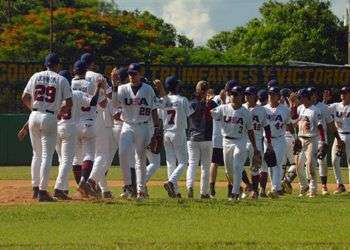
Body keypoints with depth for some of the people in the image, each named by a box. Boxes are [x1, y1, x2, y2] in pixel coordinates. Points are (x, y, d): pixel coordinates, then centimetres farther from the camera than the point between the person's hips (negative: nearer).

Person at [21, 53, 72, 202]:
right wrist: (60, 112, 11)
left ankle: (35, 188, 18)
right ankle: (42, 191, -8)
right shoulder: (61, 80, -2)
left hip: (34, 117, 4)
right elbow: (69, 103, -7)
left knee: (37, 154, 17)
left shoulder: (36, 77, 7)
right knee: (47, 155, -3)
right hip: (50, 118, -4)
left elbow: (25, 97, 7)